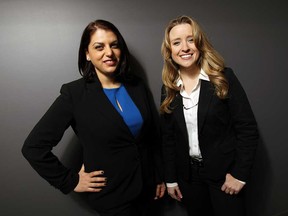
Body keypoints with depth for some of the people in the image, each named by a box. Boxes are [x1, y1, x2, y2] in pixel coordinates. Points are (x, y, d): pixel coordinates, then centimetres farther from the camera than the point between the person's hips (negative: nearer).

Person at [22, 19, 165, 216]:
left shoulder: (137, 85, -3)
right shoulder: (74, 94, -16)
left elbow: (155, 135, 4)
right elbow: (34, 146, -13)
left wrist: (160, 177, 7)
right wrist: (70, 181, -9)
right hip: (111, 195, -4)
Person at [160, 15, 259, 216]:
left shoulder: (224, 78, -11)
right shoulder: (168, 88, -2)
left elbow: (248, 128, -9)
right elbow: (168, 137, 3)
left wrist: (240, 174, -12)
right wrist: (170, 178, 5)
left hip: (224, 172, -2)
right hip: (188, 175, 3)